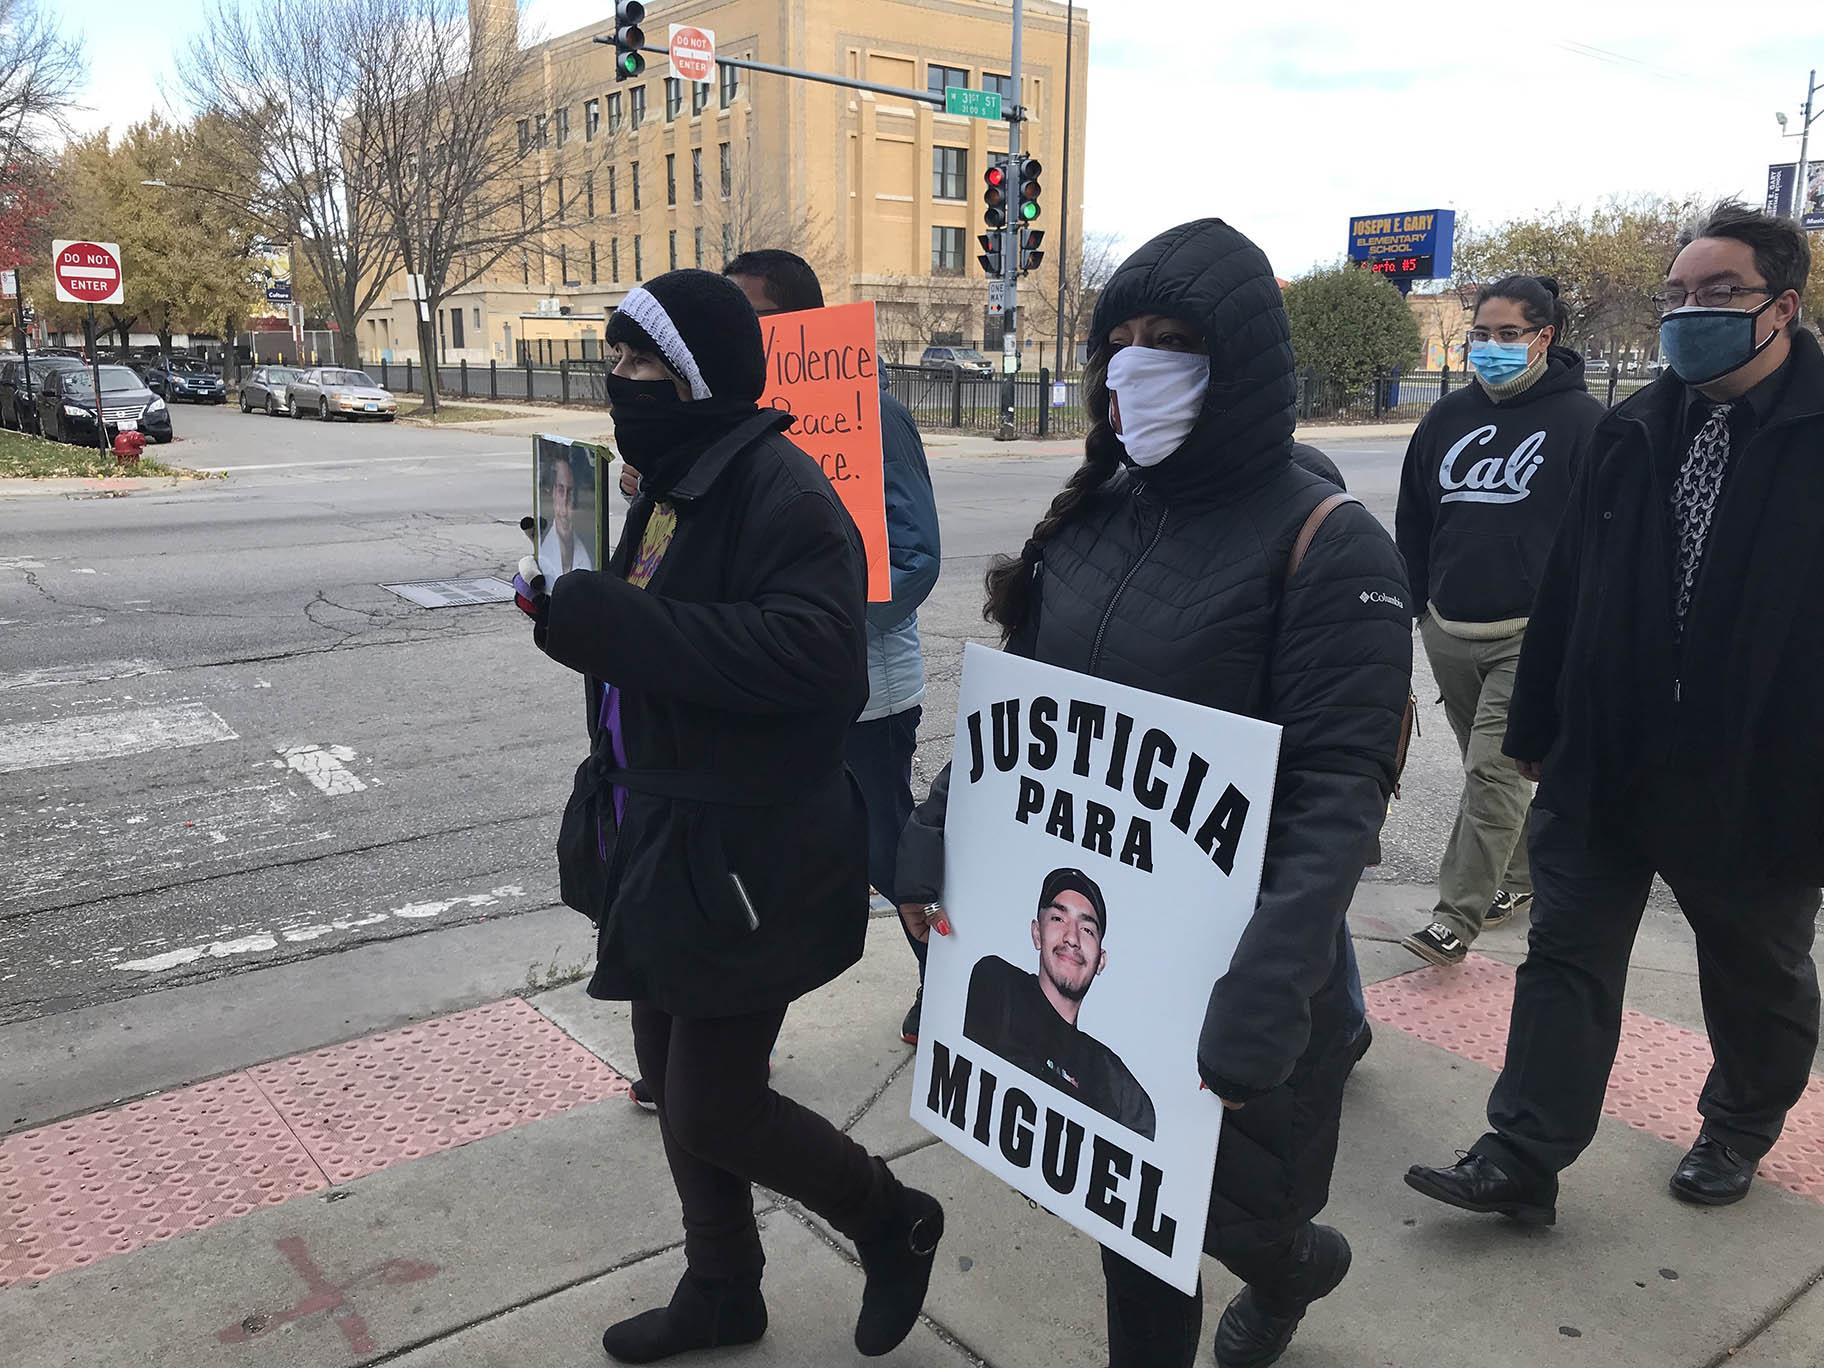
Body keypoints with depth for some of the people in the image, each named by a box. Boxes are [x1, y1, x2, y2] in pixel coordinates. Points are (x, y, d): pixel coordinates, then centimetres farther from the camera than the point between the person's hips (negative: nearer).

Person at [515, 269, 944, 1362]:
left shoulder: (782, 492, -20)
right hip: (659, 842, 10)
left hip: (744, 861, -9)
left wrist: (604, 618, -31)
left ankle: (894, 1221, 29)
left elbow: (809, 655, -33)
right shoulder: (674, 482, 10)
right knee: (674, 1079, 20)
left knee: (715, 1109, 1)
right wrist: (572, 606, 2)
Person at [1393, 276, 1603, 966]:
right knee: (1491, 764, 15)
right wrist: (1414, 605, 14)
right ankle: (1521, 875, 33)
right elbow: (1412, 520, 16)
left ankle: (1457, 916, -4)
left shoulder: (1582, 419, -4)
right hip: (1449, 631, 6)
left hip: (1531, 633, -5)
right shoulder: (1449, 416, 10)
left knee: (1493, 769, -10)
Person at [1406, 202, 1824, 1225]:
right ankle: (1523, 1160, 13)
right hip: (1604, 761, 3)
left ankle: (1741, 1132, 44)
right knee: (1566, 957, 5)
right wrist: (1538, 727, 8)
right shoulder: (1635, 433, 5)